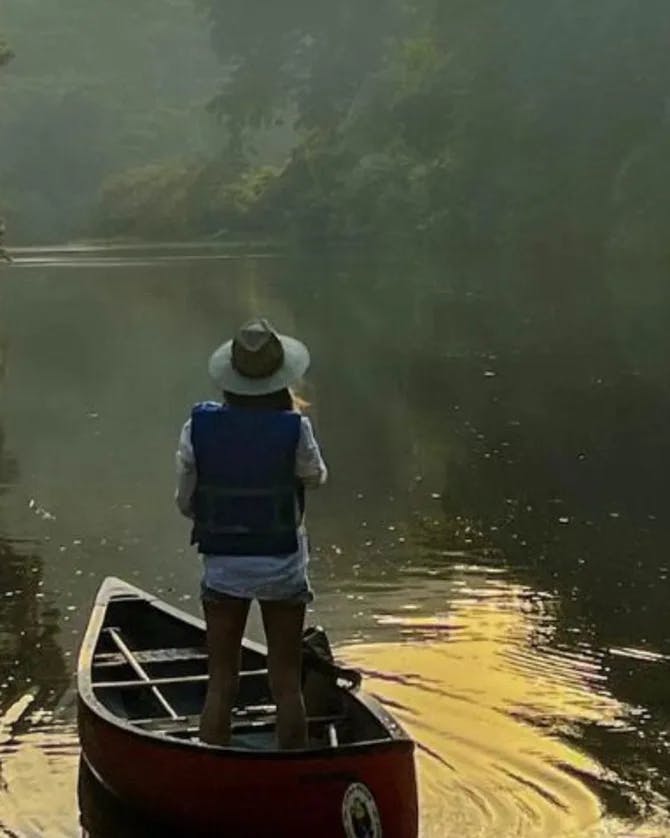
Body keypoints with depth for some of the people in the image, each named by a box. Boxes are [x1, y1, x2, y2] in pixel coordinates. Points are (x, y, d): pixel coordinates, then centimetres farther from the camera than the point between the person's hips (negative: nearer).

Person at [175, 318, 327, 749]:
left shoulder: (199, 426, -10)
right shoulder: (293, 430, -16)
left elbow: (185, 503, -1)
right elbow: (315, 477, 5)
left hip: (222, 565, 1)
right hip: (283, 567, -1)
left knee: (221, 683, 10)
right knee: (287, 684, 8)